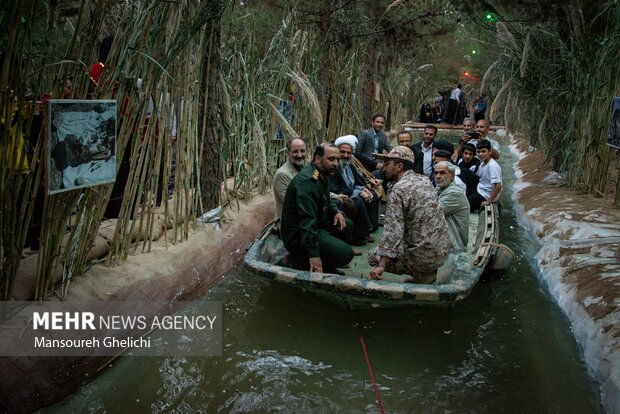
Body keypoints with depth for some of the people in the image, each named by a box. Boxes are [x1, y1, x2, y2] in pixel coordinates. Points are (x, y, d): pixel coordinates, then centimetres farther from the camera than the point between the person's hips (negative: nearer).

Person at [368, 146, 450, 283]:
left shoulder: (398, 190, -17)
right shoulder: (424, 180, 7)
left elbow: (393, 230, -24)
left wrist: (381, 266, -25)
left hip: (424, 255, -8)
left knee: (373, 256, 8)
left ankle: (422, 274, 1)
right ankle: (426, 271, 13)